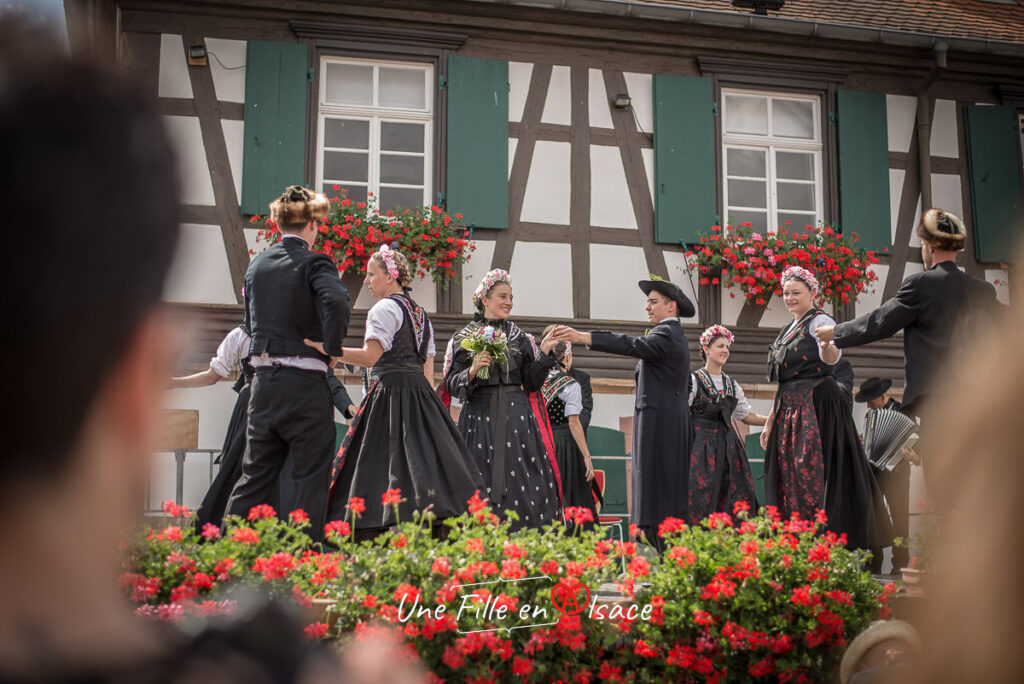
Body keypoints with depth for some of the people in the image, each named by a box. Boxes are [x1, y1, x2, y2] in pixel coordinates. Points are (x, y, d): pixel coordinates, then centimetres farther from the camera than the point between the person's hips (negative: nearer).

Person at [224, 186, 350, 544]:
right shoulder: (314, 263, -8)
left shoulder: (257, 263, 11)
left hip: (263, 379, 6)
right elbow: (336, 301, -27)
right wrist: (333, 346, -15)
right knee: (311, 475, 3)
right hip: (305, 380, -6)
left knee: (255, 472, 14)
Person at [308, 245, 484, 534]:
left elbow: (370, 356, -18)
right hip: (421, 393, 9)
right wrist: (425, 396, 21)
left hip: (391, 393, -9)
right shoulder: (420, 312, 19)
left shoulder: (385, 308, -7)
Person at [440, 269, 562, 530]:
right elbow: (452, 386, 2)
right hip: (479, 418, -2)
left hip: (516, 418, 2)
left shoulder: (519, 338, 14)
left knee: (523, 484, -7)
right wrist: (472, 371, -14)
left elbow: (532, 382, 9)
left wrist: (544, 354, -2)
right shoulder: (464, 339, 7)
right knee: (483, 486, -9)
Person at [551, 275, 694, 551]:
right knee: (672, 497, 8)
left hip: (659, 422, -10)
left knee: (659, 495, -13)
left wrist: (582, 337, -32)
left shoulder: (666, 334, -8)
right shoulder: (675, 335, 23)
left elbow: (633, 345, -25)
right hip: (674, 423, 10)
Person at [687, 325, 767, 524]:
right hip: (701, 446, -6)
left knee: (736, 497, -4)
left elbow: (746, 416, 23)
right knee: (702, 499, -14)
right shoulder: (694, 381, 1)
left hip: (728, 447, 6)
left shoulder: (732, 385, 18)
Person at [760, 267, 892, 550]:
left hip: (816, 406, -8)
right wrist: (770, 420, 22)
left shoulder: (819, 321, -5)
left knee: (813, 475, -13)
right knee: (788, 478, 5)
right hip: (788, 410, 9)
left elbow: (831, 358, -25)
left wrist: (827, 345, -49)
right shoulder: (788, 331, 20)